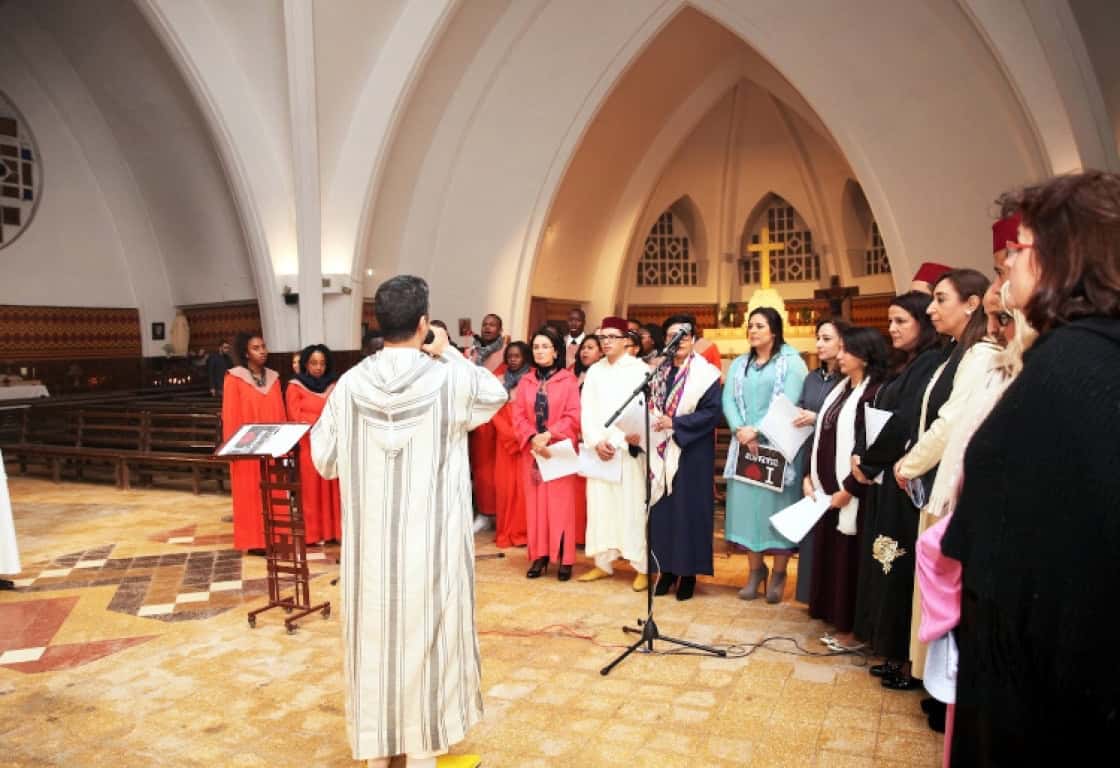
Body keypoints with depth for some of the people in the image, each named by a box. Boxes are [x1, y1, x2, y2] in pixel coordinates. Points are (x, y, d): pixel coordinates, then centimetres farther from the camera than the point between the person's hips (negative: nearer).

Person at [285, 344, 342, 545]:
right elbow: (296, 418, -7)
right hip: (309, 446, -3)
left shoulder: (335, 385, 8)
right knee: (312, 489, 2)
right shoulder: (295, 387, -1)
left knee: (333, 487, 5)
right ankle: (313, 533, 9)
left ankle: (334, 529, 13)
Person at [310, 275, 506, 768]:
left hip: (370, 539, 3)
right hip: (431, 538, -2)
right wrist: (447, 353, 8)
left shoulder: (350, 384, -5)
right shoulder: (449, 377, -11)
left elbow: (324, 460, 4)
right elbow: (496, 394, 11)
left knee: (375, 632, 15)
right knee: (426, 634, 11)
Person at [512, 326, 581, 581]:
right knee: (535, 502, 6)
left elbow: (574, 416, -8)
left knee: (561, 503, -1)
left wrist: (549, 435, -18)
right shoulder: (525, 381, 8)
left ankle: (565, 558, 5)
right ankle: (539, 555, 13)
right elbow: (518, 417, 2)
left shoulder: (568, 380, -3)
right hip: (532, 451, 4)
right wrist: (533, 439, -14)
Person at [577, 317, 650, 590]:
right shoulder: (594, 371, 13)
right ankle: (603, 563, 15)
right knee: (600, 504, 5)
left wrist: (637, 435, -23)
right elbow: (586, 411, 8)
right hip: (598, 448, 4)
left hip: (630, 448, -4)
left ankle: (643, 567, 4)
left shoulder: (640, 370, 2)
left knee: (633, 506, -4)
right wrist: (596, 441, -6)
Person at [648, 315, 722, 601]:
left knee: (688, 510, 1)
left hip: (691, 453, -5)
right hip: (661, 452, 5)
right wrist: (652, 424, -7)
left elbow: (712, 413, -14)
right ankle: (666, 568, 16)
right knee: (662, 509, 6)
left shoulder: (705, 373, -5)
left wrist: (674, 423, -18)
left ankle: (688, 572, 11)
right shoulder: (659, 371, 11)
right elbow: (650, 407, 14)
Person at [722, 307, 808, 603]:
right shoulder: (739, 364, 14)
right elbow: (728, 401, 4)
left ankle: (779, 573, 14)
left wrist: (757, 431, -18)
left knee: (777, 506, 1)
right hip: (744, 445, 4)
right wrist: (741, 430, -13)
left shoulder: (791, 362, -1)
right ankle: (756, 569, 18)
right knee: (746, 504, 5)